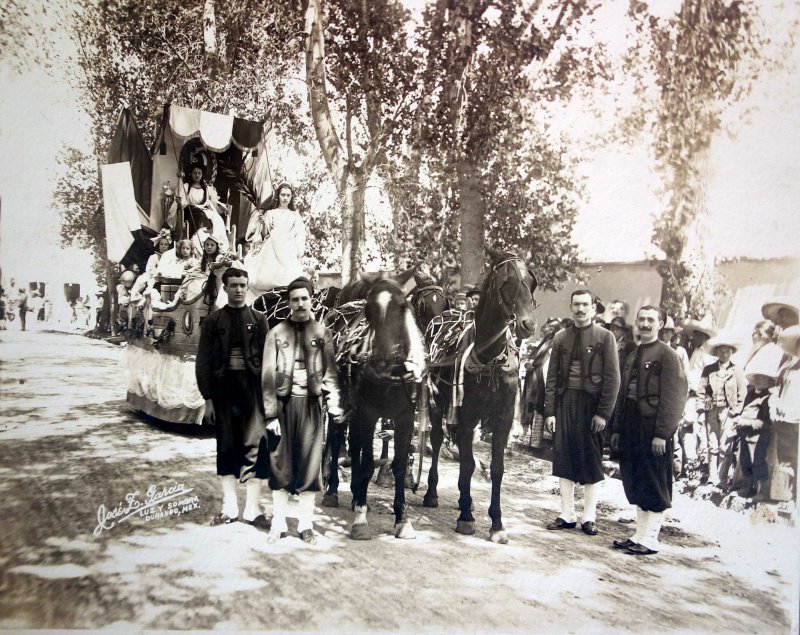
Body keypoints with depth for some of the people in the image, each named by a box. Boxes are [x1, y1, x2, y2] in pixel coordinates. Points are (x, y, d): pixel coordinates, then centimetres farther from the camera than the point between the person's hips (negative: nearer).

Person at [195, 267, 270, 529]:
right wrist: (208, 397, -2)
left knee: (255, 447, -3)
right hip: (223, 391, 1)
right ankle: (229, 506, 18)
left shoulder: (258, 320, 6)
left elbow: (266, 359, 3)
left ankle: (252, 508, 5)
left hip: (253, 389, -1)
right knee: (226, 447, 8)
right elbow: (203, 362, 4)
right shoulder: (213, 321, 6)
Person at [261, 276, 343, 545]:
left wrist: (334, 405, -8)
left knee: (310, 463, 3)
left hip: (311, 404, 0)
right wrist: (270, 414, -6)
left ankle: (306, 524, 13)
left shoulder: (322, 334, 6)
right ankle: (278, 523, 14)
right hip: (284, 402, 0)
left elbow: (330, 373, 4)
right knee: (280, 463, 3)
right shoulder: (277, 333, 4)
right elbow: (268, 375, 1)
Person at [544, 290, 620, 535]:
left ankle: (589, 518, 15)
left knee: (591, 460, 4)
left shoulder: (605, 337, 0)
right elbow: (552, 376, 7)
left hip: (591, 404, -3)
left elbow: (612, 378, -5)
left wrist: (603, 413, -11)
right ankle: (567, 515, 16)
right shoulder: (561, 337, 8)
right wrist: (549, 411, 0)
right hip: (564, 403, 3)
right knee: (563, 459, 6)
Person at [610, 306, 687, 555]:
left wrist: (662, 434, -17)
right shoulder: (631, 356, 17)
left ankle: (650, 540, 7)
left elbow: (672, 397, -12)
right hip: (631, 429, 8)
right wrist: (617, 429, 15)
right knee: (634, 485, 12)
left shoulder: (667, 355, -6)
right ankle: (640, 535, 21)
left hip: (653, 431, -7)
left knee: (654, 486, 0)